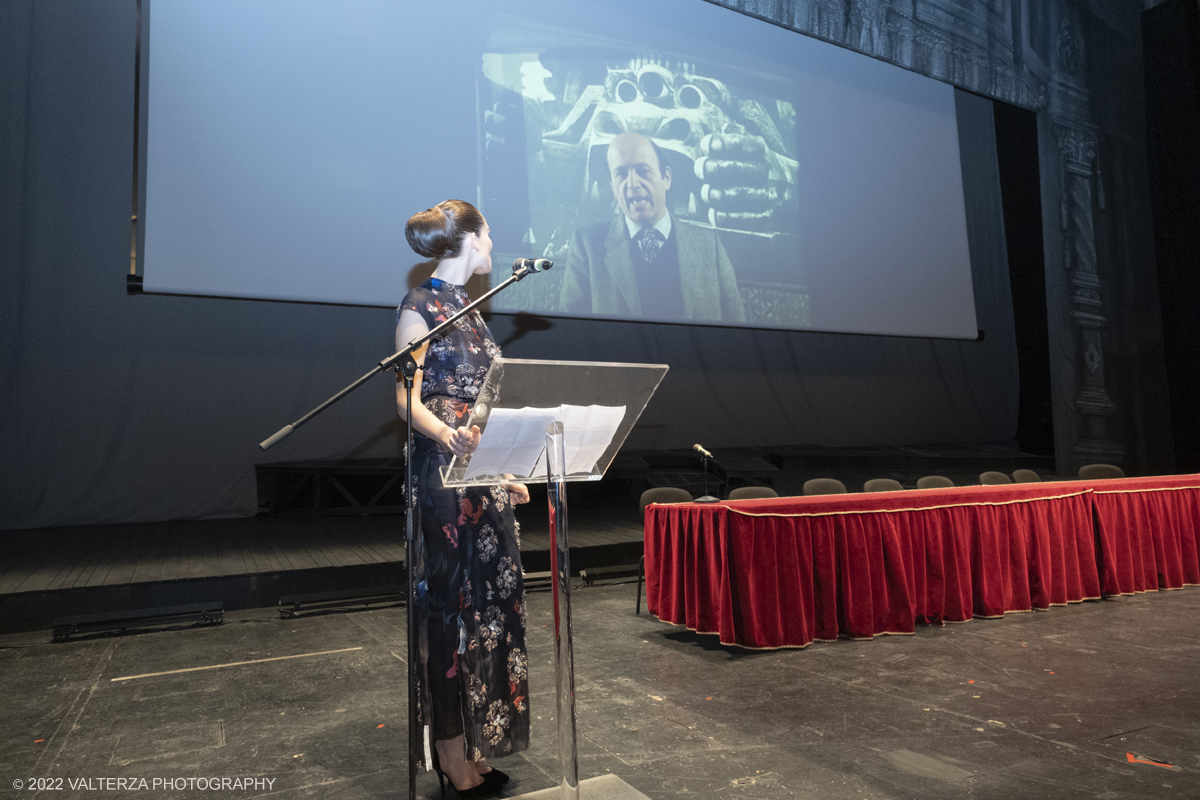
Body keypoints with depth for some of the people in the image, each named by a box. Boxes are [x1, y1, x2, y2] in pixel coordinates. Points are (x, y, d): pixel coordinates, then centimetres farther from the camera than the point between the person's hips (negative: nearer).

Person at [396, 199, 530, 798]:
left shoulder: (469, 310, 18)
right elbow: (407, 399, -14)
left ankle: (472, 748, 22)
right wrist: (446, 434, -34)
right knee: (451, 606, -4)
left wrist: (507, 470, 19)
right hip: (443, 476, -8)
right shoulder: (420, 306, -5)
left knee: (489, 601, 10)